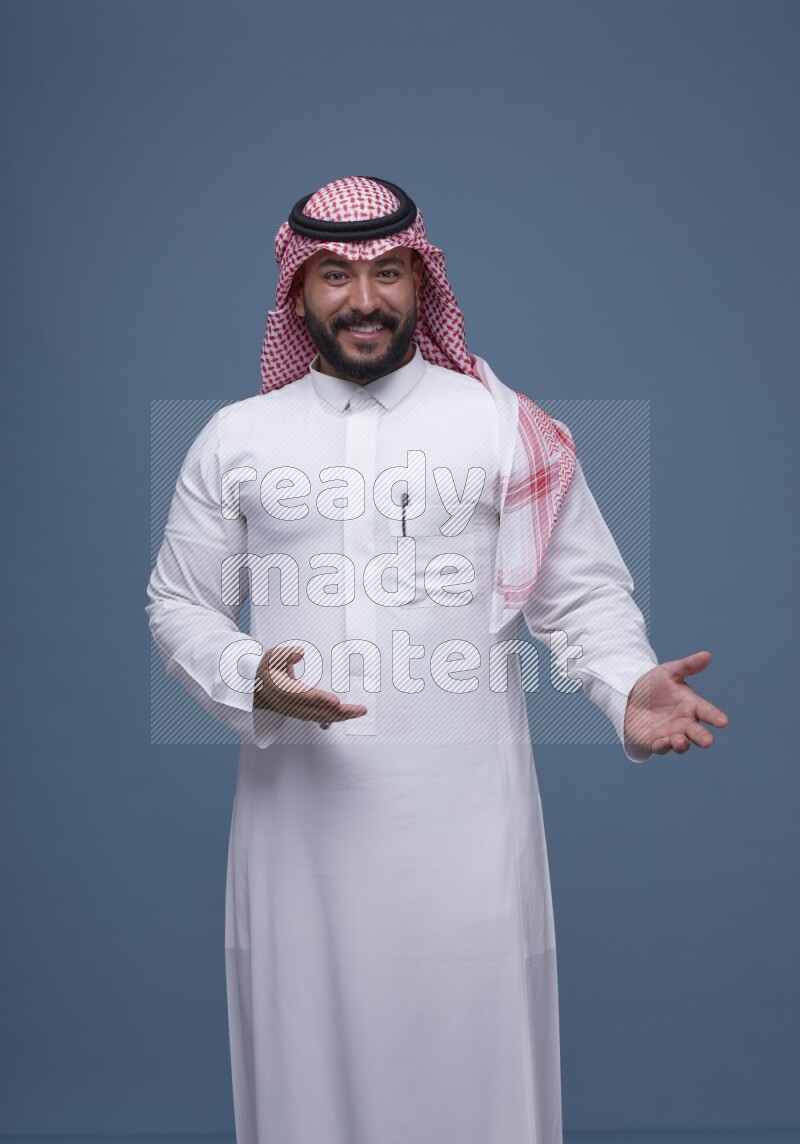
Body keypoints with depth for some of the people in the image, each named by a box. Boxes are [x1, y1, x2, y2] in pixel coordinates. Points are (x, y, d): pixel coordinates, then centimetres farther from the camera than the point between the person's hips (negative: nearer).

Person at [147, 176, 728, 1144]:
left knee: (471, 1049, 1)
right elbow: (178, 604, 12)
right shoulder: (236, 437, 10)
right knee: (307, 1047, 7)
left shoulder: (503, 425, 5)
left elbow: (584, 593, 5)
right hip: (300, 802, 2)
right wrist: (250, 679, -8)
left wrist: (629, 686, -14)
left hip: (465, 806, -1)